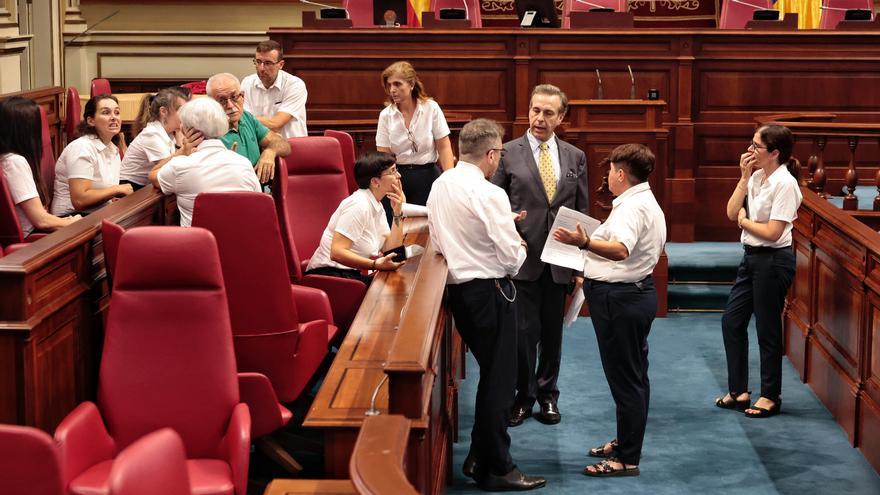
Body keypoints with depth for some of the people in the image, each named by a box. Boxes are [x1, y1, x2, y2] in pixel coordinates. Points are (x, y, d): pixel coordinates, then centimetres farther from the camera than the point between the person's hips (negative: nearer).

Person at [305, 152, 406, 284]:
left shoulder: (376, 205, 11)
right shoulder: (359, 205, -17)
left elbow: (390, 250, 4)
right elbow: (336, 252, -26)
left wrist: (397, 213, -4)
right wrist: (376, 264, -35)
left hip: (351, 273, 9)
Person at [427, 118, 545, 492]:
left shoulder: (440, 185, 5)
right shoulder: (489, 195, -19)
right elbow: (511, 258, -19)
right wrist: (519, 246, 3)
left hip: (456, 288, 8)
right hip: (490, 290, -8)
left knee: (490, 373, 21)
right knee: (499, 380, 2)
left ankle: (479, 457, 28)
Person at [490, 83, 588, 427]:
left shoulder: (575, 157, 7)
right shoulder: (508, 153, -1)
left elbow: (582, 212, 9)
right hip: (522, 258, -2)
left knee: (552, 332, 11)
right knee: (524, 331, 0)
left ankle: (548, 393, 25)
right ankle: (523, 395, 16)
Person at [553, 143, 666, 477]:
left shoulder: (632, 206, -20)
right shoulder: (646, 202, 16)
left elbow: (621, 250, -37)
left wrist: (584, 243, -50)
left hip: (620, 298, -11)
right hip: (638, 291, 11)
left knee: (625, 378, -6)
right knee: (633, 375, 19)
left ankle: (627, 459, -1)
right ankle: (625, 442, 32)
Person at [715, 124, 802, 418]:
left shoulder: (784, 184, -17)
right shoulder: (757, 178, 7)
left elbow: (772, 232, -21)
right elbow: (732, 212, 1)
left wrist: (744, 219, -6)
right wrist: (744, 177, -5)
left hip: (773, 261, -9)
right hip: (752, 258, 9)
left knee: (767, 330, 3)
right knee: (731, 321, 11)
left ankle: (770, 396, 18)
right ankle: (738, 391, 21)